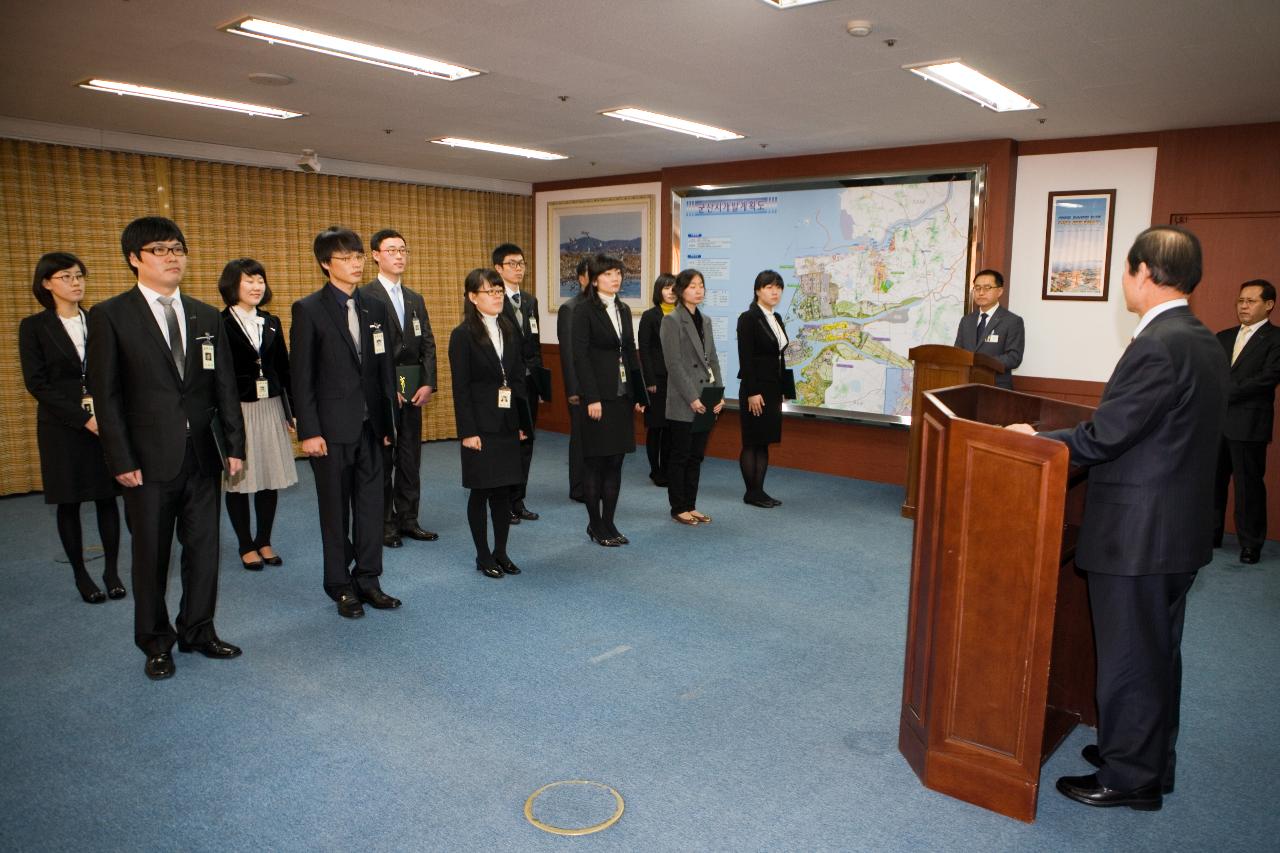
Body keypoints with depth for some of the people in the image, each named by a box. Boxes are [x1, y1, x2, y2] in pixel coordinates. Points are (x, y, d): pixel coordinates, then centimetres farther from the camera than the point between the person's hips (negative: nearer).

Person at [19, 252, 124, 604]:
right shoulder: (34, 327, -1)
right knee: (69, 503, 6)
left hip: (106, 422, 2)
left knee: (107, 497, 4)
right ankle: (80, 575, 17)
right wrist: (82, 417, -14)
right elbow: (36, 383, -6)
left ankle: (111, 571, 15)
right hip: (62, 426, -2)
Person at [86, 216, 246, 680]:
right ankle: (156, 643, 25)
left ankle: (198, 631, 27)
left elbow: (225, 386, 8)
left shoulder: (207, 317, 8)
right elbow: (105, 394, -6)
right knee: (151, 555, 9)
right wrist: (121, 460, -11)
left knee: (204, 549, 11)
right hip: (149, 458, -3)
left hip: (202, 454, 4)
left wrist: (234, 445, 4)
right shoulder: (111, 315, -4)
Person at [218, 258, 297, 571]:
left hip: (270, 408, 5)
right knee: (239, 480, 5)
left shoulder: (271, 322, 10)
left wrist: (291, 410, 8)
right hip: (236, 410, -5)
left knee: (271, 478, 8)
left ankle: (264, 541, 23)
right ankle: (246, 546, 18)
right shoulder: (220, 324, -7)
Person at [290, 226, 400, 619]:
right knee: (336, 510, 7)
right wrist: (309, 431, -12)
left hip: (370, 425, 5)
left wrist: (388, 420, 8)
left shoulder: (374, 308, 9)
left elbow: (384, 368, 11)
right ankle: (342, 587, 20)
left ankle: (368, 579, 22)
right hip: (332, 428, -4)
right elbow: (302, 377, -8)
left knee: (370, 505, 9)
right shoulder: (308, 310, -6)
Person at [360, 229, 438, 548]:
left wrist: (428, 384, -2)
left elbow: (427, 345, 11)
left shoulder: (415, 299, 15)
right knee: (382, 460, 3)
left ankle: (408, 519, 21)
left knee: (410, 459, 11)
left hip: (412, 391, 6)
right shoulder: (364, 297, -7)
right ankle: (384, 523, 14)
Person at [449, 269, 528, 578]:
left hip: (507, 423, 5)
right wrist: (468, 432, -14)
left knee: (504, 490, 10)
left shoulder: (509, 329, 9)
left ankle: (501, 552, 22)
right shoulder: (463, 335, -8)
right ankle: (484, 556, 17)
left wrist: (521, 422, 5)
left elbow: (518, 377, 10)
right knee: (481, 491, 4)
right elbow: (460, 388, -10)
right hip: (481, 425, -5)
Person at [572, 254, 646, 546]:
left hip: (622, 395, 6)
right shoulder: (585, 311, -7)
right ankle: (595, 525, 14)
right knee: (596, 463, 2)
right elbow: (580, 356, -12)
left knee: (615, 463, 9)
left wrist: (639, 394, 12)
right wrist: (591, 398, -18)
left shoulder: (624, 309, 13)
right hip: (599, 396, -6)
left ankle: (609, 524, 18)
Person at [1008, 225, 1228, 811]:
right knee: (1157, 652, 21)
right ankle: (1150, 758, 37)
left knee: (1129, 657, 5)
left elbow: (1103, 437, -22)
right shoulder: (1204, 343, 9)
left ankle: (1130, 778, 20)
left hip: (1138, 534, -10)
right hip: (1178, 529, 10)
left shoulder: (1159, 347, -21)